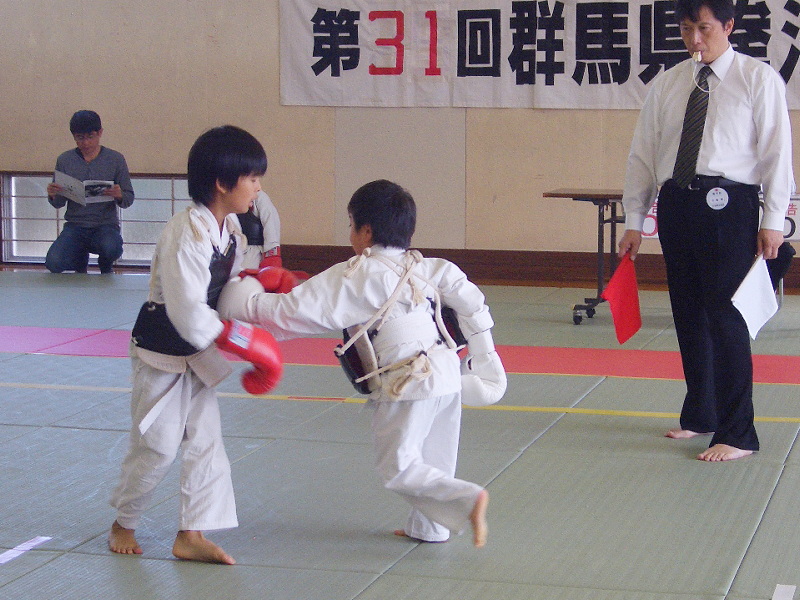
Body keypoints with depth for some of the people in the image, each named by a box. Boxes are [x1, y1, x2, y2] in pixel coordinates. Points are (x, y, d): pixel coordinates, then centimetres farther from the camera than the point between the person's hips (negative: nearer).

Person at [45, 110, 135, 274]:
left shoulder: (115, 159, 1)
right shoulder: (65, 160, 4)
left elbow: (129, 199, 3)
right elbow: (58, 204, 8)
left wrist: (119, 196, -21)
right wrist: (52, 195, -16)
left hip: (106, 225, -2)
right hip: (75, 225, 2)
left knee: (111, 248, -37)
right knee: (53, 263, -25)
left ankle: (105, 267, 5)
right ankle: (81, 261, 15)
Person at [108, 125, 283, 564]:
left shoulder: (230, 227, 0)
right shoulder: (187, 234, -28)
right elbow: (188, 312, -31)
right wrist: (246, 342, -27)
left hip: (197, 354, 8)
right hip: (162, 350, -8)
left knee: (205, 440, 6)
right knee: (157, 446, 2)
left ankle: (191, 535, 13)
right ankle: (123, 525, 25)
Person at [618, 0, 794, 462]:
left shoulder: (758, 79, 1)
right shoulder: (667, 85, 12)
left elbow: (777, 151, -2)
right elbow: (643, 154, 14)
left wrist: (773, 219, -8)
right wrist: (634, 222, 12)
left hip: (729, 204, -5)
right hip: (676, 204, 5)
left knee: (723, 313, -10)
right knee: (688, 314, 12)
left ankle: (738, 434, -4)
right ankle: (700, 414, 28)